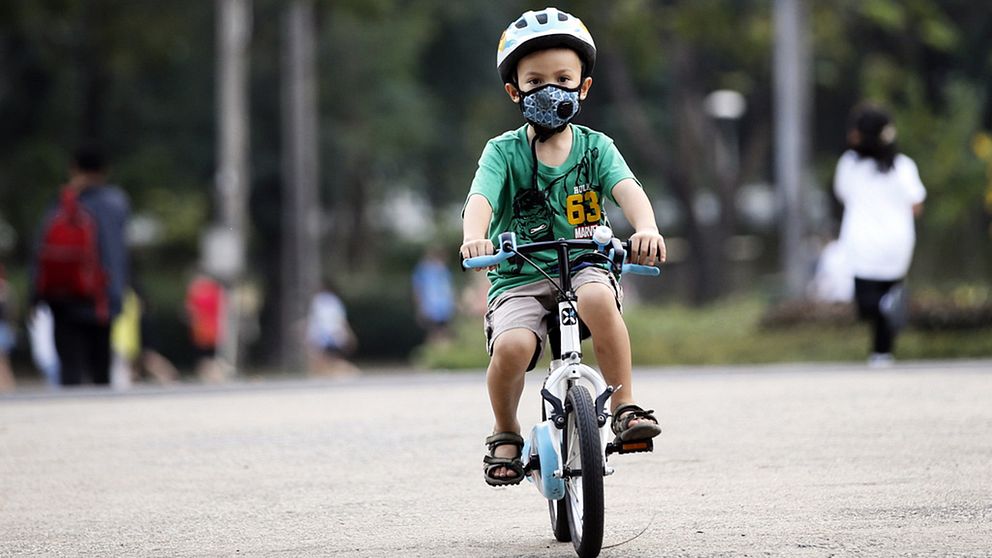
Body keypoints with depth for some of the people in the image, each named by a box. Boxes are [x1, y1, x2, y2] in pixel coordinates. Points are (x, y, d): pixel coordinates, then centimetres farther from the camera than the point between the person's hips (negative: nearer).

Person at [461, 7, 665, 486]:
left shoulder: (595, 147, 6)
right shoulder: (504, 152, 2)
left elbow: (627, 189, -12)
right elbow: (480, 199, -16)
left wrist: (646, 229, -36)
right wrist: (474, 237, -41)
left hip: (584, 267, 1)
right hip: (520, 279, 0)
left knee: (597, 298, -36)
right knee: (511, 346, -30)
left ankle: (625, 406, -20)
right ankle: (506, 433, 1)